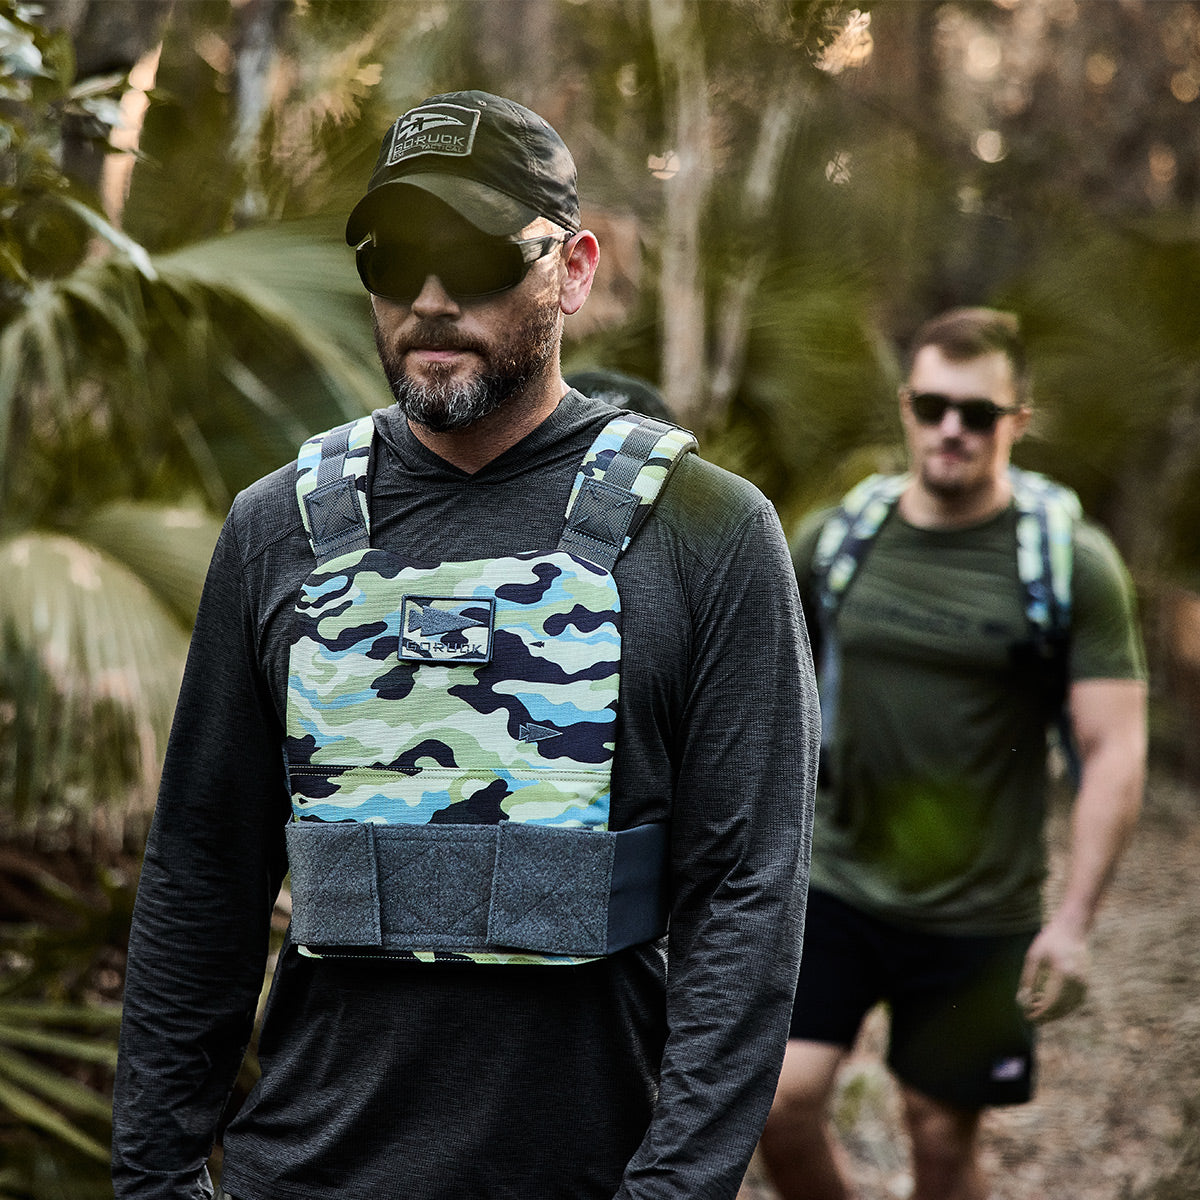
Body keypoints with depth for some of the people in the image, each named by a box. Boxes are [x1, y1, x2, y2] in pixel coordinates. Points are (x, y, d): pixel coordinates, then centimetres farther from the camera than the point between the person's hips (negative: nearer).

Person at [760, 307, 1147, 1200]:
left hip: (977, 916, -2)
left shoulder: (1071, 562, -9)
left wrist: (1074, 919, -16)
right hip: (836, 888, 2)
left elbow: (1116, 749, -10)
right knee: (782, 1102, -6)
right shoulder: (834, 540, 0)